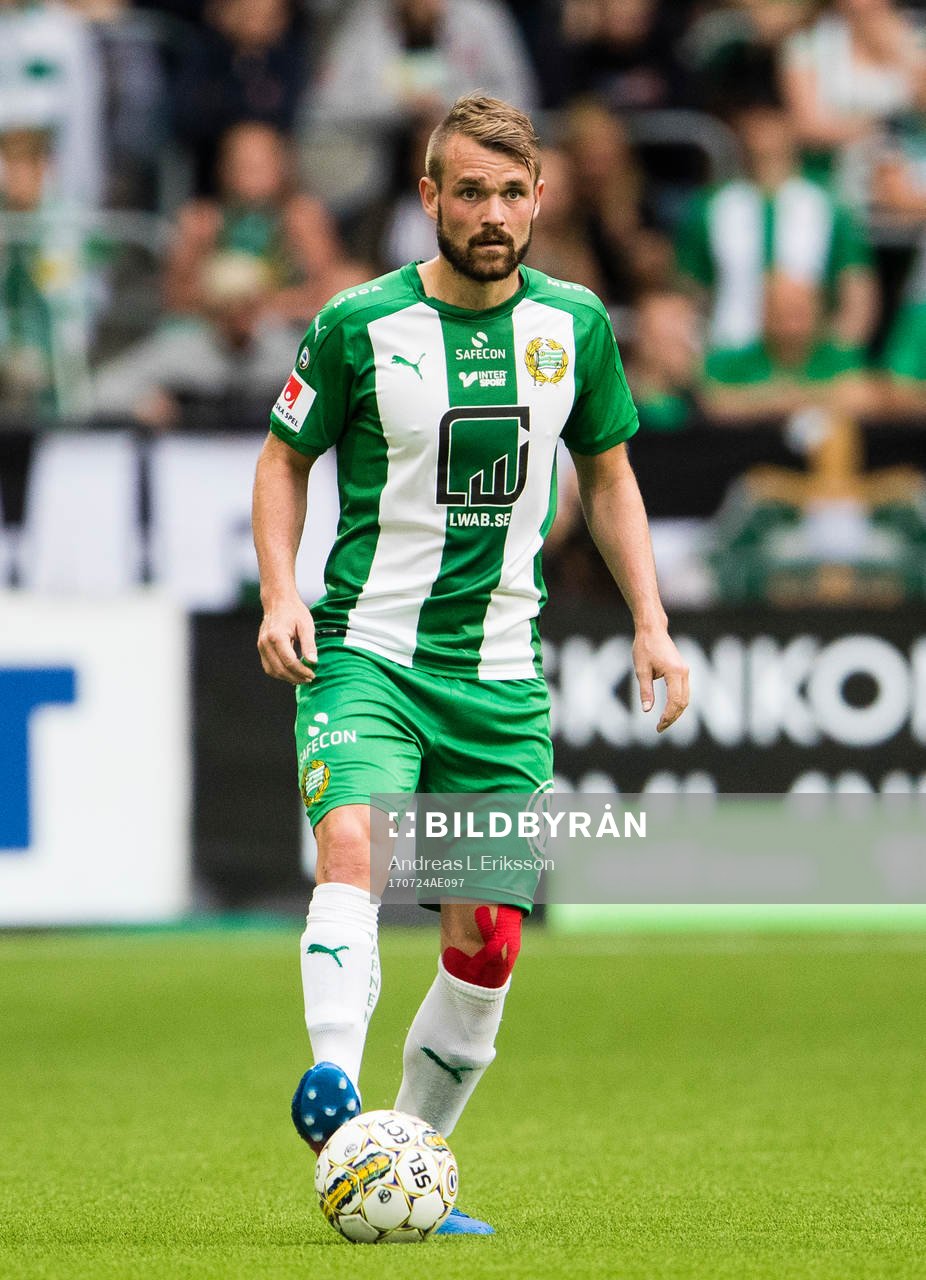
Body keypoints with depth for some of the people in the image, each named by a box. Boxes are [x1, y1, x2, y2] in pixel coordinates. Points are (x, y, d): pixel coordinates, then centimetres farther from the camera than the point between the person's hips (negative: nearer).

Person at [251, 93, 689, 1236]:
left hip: (501, 671, 4)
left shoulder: (572, 325, 5)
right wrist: (281, 594, -8)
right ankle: (333, 1088, -46)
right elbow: (285, 459, 6)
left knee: (487, 943, 1)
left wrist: (649, 619, 9)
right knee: (350, 844, -31)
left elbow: (606, 470, 18)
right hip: (366, 651, -3)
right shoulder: (359, 325, -5)